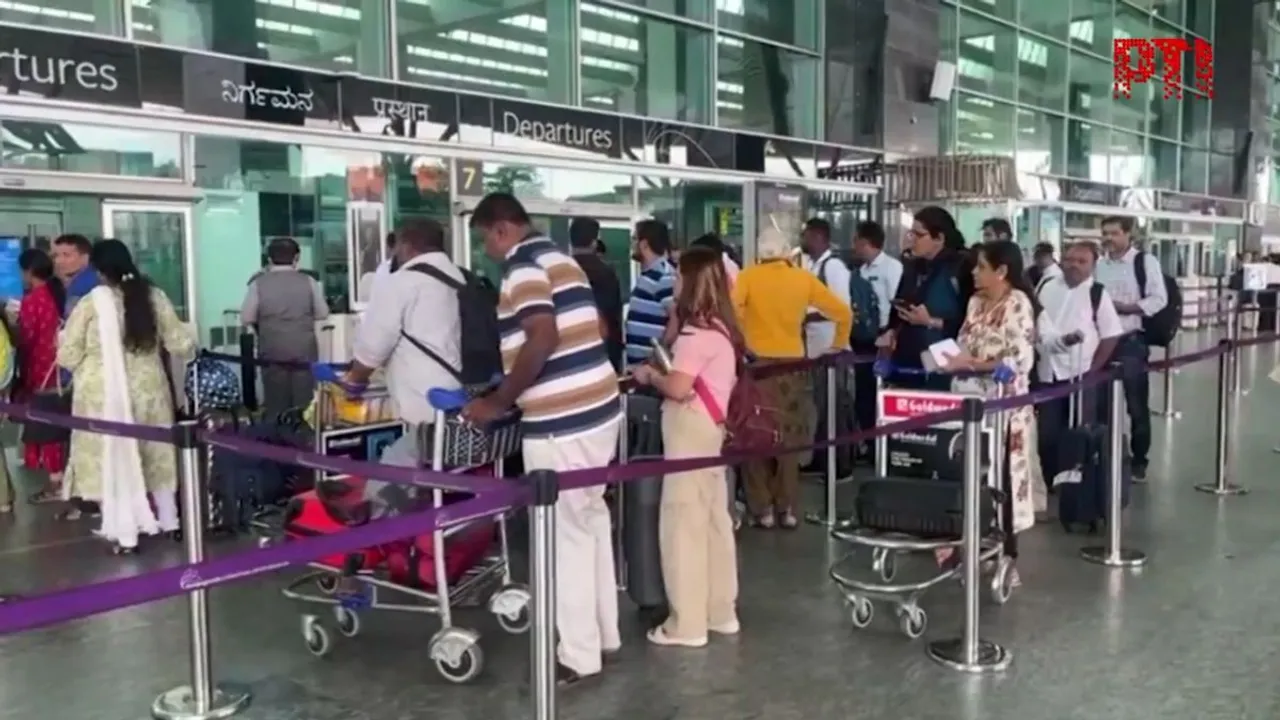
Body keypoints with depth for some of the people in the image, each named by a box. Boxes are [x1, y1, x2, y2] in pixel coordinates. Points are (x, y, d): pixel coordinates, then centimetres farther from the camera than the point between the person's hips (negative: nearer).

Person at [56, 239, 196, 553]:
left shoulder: (91, 302, -11)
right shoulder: (154, 296, -1)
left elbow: (68, 356, -6)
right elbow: (179, 344, 6)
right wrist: (190, 338, 27)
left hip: (105, 395, -4)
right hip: (148, 391, 4)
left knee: (114, 461, 5)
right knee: (156, 458, 18)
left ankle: (125, 534, 7)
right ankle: (168, 521, 30)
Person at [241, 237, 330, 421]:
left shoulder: (258, 284, -4)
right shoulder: (308, 281, -3)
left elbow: (246, 318, -3)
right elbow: (322, 313, 4)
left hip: (273, 352, 0)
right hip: (305, 351, 0)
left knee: (276, 406, 7)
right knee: (304, 405, 6)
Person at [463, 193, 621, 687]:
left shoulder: (524, 267, -11)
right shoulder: (561, 260, 17)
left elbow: (542, 340, -24)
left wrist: (498, 403, -16)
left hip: (561, 421, -10)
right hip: (598, 407, 10)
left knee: (565, 533, 0)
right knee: (592, 519, 18)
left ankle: (578, 655, 10)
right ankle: (604, 632, 30)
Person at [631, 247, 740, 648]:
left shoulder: (698, 331, -17)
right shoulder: (720, 327, 12)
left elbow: (678, 388, -23)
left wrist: (649, 376, -6)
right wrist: (662, 371, 12)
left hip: (690, 429, -10)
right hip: (710, 427, 10)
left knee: (684, 522, -4)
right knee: (714, 520, 14)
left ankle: (688, 623, 3)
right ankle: (720, 612, 23)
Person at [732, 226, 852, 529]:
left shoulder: (748, 276, -5)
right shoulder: (804, 278, 1)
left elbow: (730, 309, -20)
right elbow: (843, 313, 4)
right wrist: (839, 345, 18)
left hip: (757, 364, -2)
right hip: (793, 366, 2)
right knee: (788, 440, 12)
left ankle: (762, 509, 9)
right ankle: (786, 509, 16)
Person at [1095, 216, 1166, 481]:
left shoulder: (1146, 261, -5)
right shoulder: (1098, 264, 11)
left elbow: (1159, 299, -9)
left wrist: (1124, 307, -19)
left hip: (1131, 342, -5)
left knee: (1137, 404, 3)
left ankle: (1139, 461, 14)